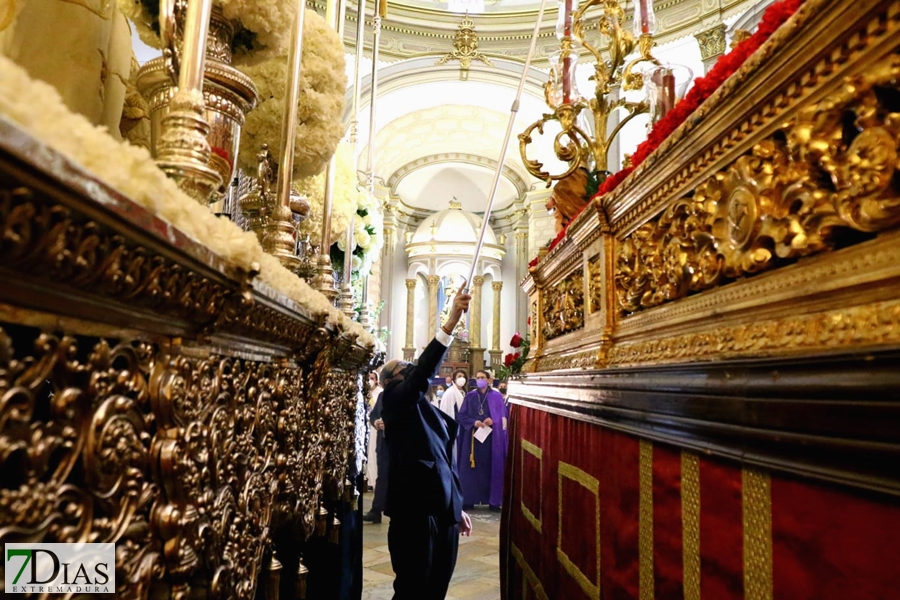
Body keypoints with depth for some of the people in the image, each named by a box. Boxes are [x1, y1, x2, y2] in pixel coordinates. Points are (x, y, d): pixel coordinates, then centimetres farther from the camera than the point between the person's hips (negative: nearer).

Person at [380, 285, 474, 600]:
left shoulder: (428, 410, 18)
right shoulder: (395, 400, -4)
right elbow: (425, 369, -23)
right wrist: (452, 320, -30)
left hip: (441, 511, 8)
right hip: (416, 510, -8)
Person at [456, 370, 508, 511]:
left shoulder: (496, 396, 5)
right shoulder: (469, 396, 8)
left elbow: (504, 416, 4)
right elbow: (461, 416, 4)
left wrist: (493, 421, -15)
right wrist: (474, 422, -13)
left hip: (492, 438, -1)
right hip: (473, 437, 1)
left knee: (491, 468, 0)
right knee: (471, 468, 0)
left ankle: (493, 500, 7)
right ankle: (468, 499, 7)